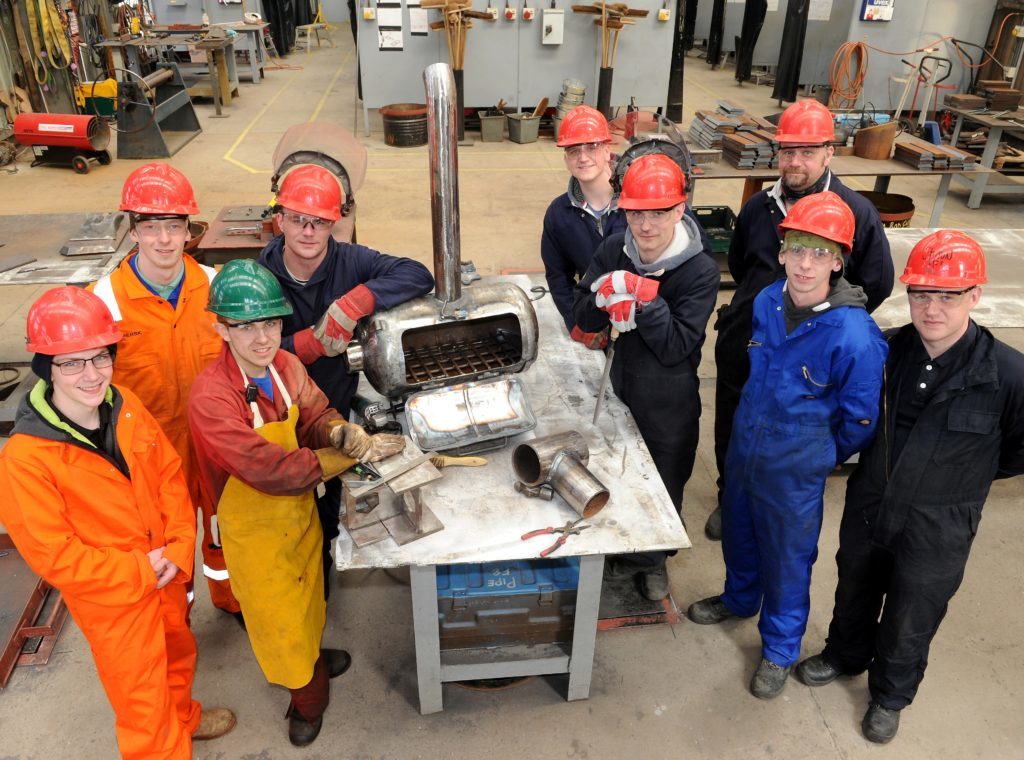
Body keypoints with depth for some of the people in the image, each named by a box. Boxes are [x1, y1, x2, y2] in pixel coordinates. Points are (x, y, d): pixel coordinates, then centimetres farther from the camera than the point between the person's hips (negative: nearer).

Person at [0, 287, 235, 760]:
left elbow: (170, 474, -2)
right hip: (111, 600, -6)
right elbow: (54, 557, -23)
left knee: (179, 655, 30)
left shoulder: (126, 408, -10)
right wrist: (142, 570, -18)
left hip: (168, 578, 6)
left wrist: (179, 549, -12)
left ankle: (184, 719, 59)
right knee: (143, 701, 13)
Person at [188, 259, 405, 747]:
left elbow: (316, 417, -4)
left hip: (299, 508, 5)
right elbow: (268, 468, -36)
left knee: (306, 594, 29)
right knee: (277, 614, 17)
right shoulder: (210, 396, -33)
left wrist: (344, 432, -28)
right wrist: (352, 458, -29)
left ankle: (311, 655, 58)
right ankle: (308, 694, 44)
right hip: (253, 524, -5)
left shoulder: (285, 365, -14)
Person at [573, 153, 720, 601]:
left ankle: (652, 557, 46)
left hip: (670, 404, -3)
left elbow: (676, 346, -24)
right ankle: (635, 556, 47)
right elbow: (583, 319, -10)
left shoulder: (700, 271, -21)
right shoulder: (614, 251, -10)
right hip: (622, 388, 3)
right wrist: (607, 296, -31)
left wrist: (643, 296, -34)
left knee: (664, 488, 18)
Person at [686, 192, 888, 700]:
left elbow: (860, 420, -13)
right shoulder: (766, 302, -10)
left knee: (787, 560, 15)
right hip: (743, 448, 6)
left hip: (794, 471, -5)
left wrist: (821, 458, 1)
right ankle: (740, 598, 56)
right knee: (738, 533, 26)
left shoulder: (853, 337, -28)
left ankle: (779, 649, 40)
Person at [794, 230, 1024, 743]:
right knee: (855, 592, 26)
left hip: (936, 528, -2)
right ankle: (845, 655, 55)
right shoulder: (888, 350, -15)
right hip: (868, 505, 3)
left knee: (909, 622, 20)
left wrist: (966, 472, -1)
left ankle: (890, 695, 48)